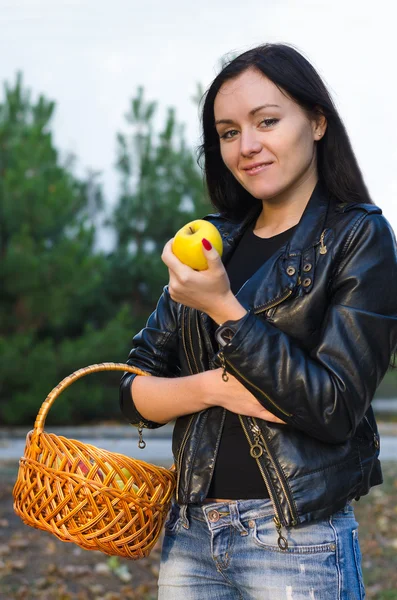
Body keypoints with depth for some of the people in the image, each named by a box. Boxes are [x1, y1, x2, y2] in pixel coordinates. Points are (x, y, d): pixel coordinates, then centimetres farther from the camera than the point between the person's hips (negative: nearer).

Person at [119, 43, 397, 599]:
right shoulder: (215, 241, 8)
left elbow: (335, 410, -14)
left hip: (299, 546, -5)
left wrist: (225, 309, -19)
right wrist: (212, 387, -13)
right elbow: (133, 390, 6)